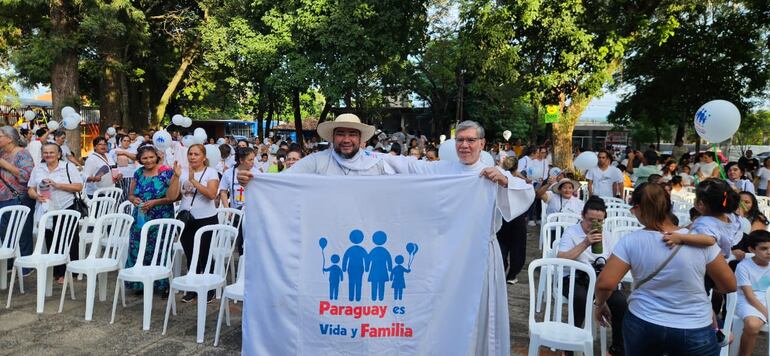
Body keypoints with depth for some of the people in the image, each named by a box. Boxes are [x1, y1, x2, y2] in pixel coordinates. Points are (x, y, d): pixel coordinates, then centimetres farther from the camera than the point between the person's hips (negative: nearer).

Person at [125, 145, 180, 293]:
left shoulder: (167, 172, -6)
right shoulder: (138, 173, 9)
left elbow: (172, 197, -9)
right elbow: (130, 194, 15)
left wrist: (155, 202, -18)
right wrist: (134, 200, -6)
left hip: (161, 219, -4)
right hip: (140, 219, 5)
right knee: (138, 250, 7)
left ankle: (162, 285, 14)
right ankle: (140, 283, 24)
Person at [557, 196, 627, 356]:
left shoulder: (605, 234, 11)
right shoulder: (571, 232, -6)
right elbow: (560, 260, -19)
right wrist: (585, 244, -24)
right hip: (574, 279, -4)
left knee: (620, 301, -23)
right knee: (582, 299, -36)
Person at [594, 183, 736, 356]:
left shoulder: (630, 241, -13)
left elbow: (605, 283, -17)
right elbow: (729, 285, 0)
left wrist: (599, 304, 2)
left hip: (643, 326, 0)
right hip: (693, 332, 0)